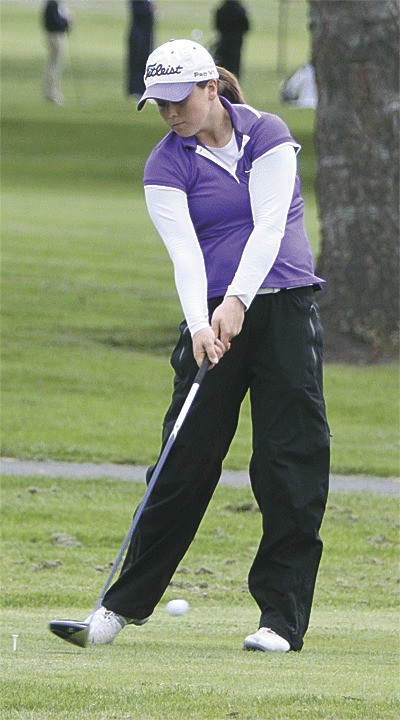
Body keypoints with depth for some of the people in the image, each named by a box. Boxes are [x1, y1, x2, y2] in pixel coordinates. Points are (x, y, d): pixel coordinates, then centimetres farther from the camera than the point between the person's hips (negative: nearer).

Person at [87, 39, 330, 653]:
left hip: (285, 308, 0)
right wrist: (201, 324, -30)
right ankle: (127, 601, 11)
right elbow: (185, 251, -14)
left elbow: (269, 224, -14)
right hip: (212, 315, 0)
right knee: (186, 459, -1)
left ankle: (283, 618, 1)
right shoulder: (166, 166, -1)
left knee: (293, 460, -4)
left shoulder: (268, 136, -2)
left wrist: (237, 301, -28)